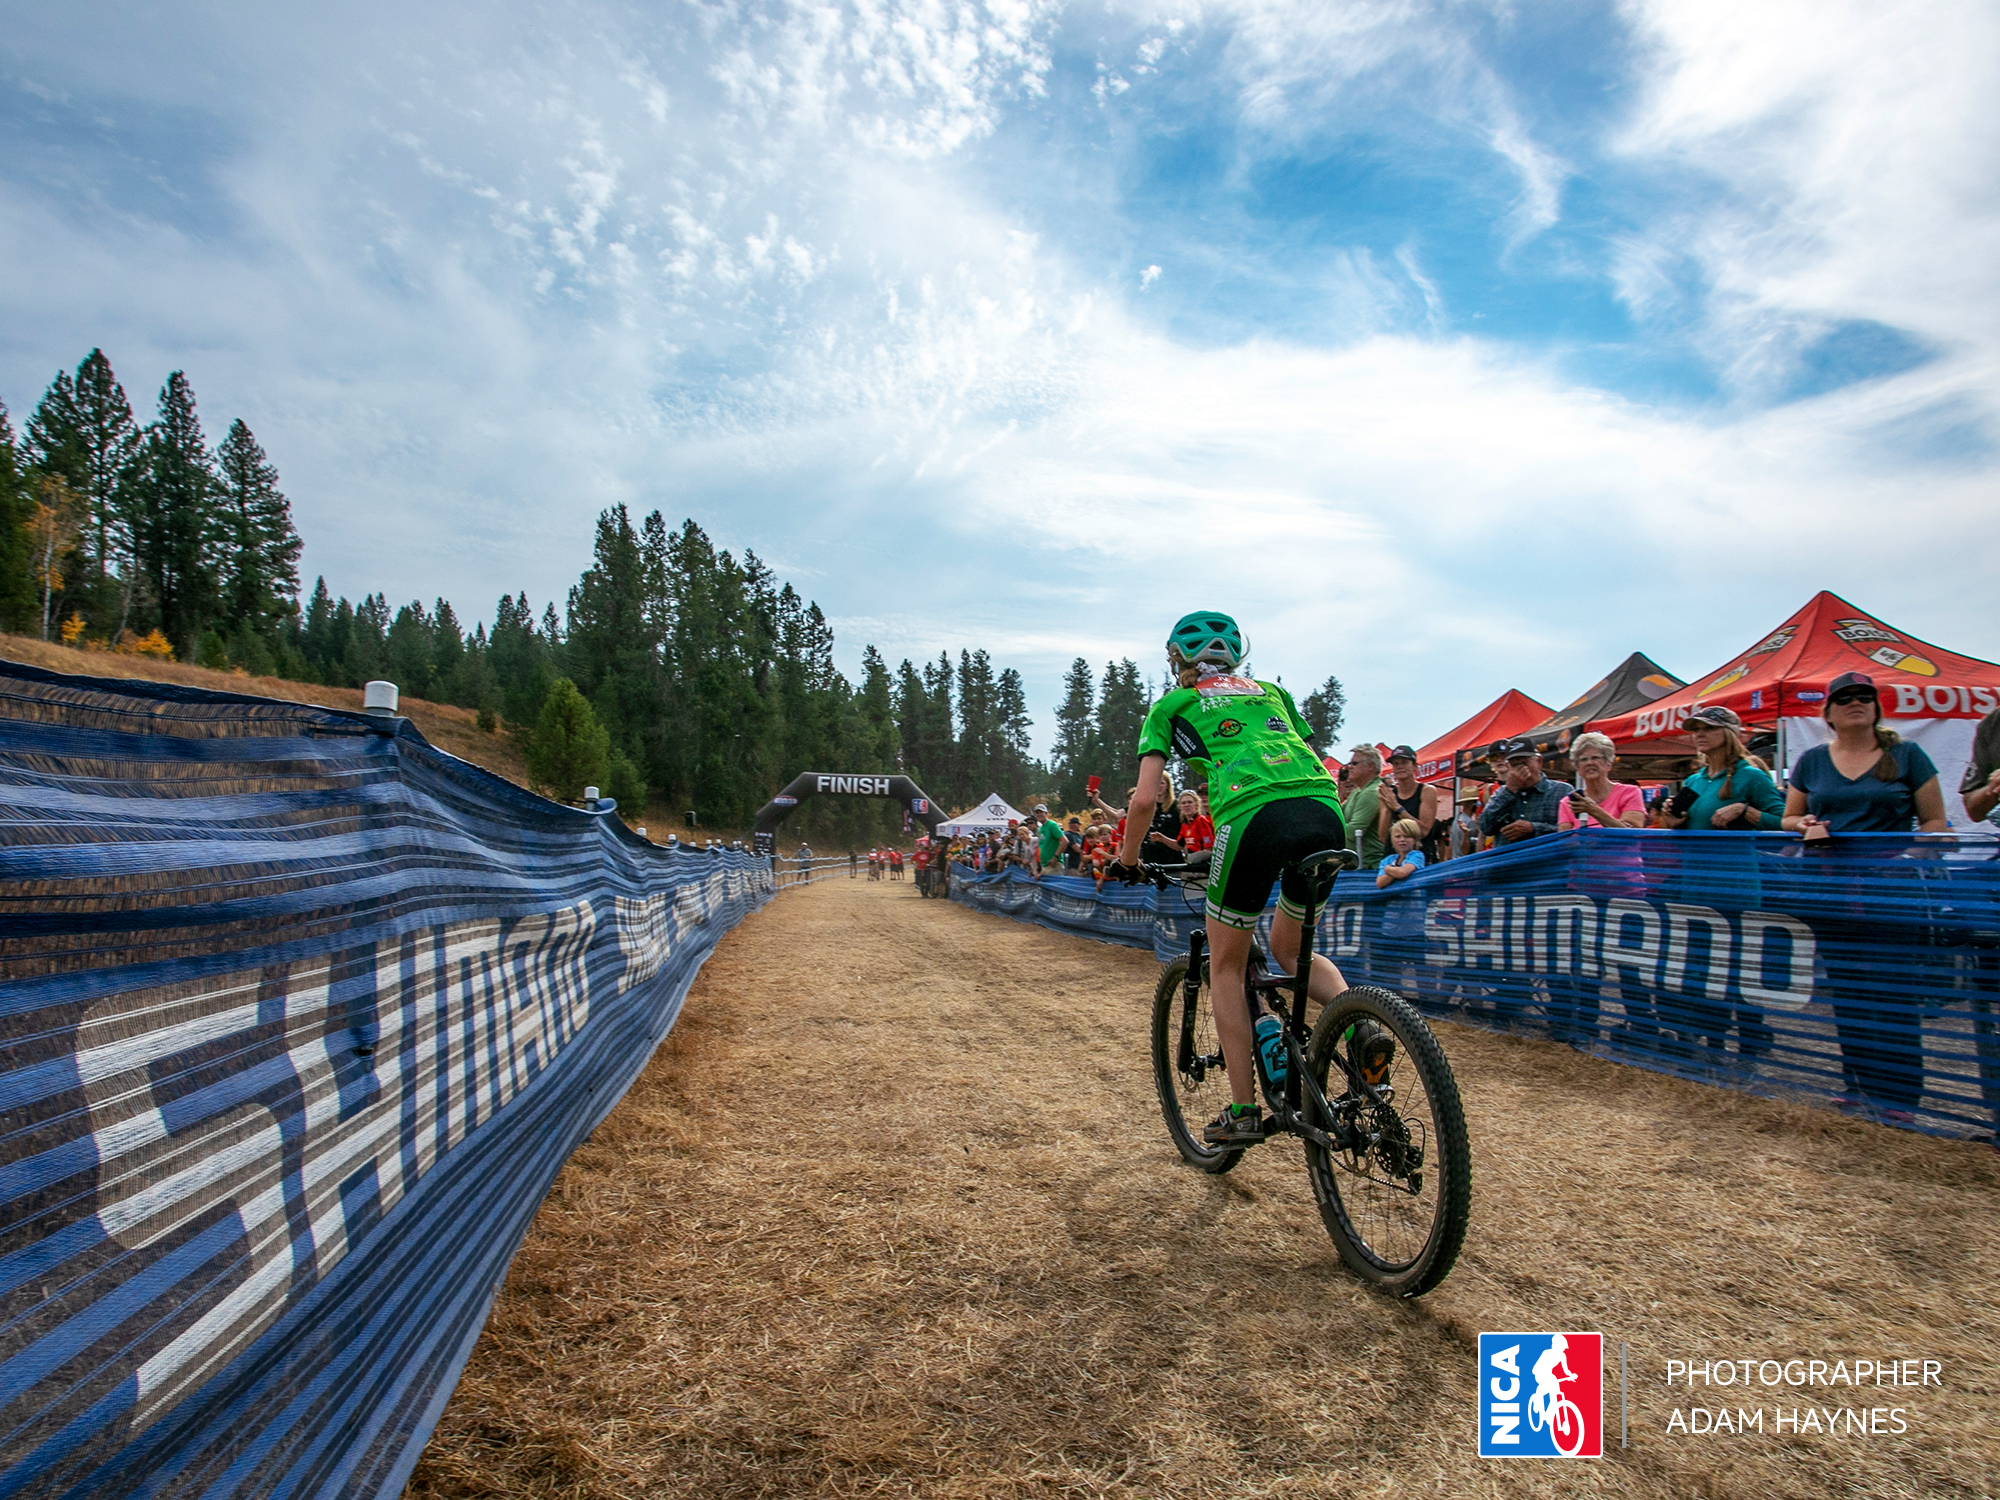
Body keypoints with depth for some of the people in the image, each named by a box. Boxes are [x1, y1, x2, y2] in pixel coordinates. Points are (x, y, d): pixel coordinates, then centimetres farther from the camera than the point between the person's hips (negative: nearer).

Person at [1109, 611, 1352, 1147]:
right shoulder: (1271, 691, 32)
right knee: (1288, 948, 26)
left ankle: (1242, 1111, 14)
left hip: (1253, 816, -4)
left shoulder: (1172, 706, 20)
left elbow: (1144, 800, 11)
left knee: (1227, 967, 15)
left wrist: (1127, 859, 27)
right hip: (1327, 814, 5)